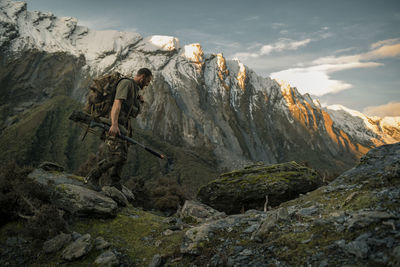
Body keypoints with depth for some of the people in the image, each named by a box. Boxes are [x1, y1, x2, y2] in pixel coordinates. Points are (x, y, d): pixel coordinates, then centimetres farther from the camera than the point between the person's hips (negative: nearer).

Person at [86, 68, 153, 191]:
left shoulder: (135, 89, 24)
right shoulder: (126, 83, -6)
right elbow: (117, 103, -20)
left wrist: (139, 102, 9)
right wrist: (114, 124, -32)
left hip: (122, 127, 10)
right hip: (114, 126, -10)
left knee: (121, 157, 7)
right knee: (116, 156, -16)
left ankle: (115, 186, 11)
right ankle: (92, 177, -2)